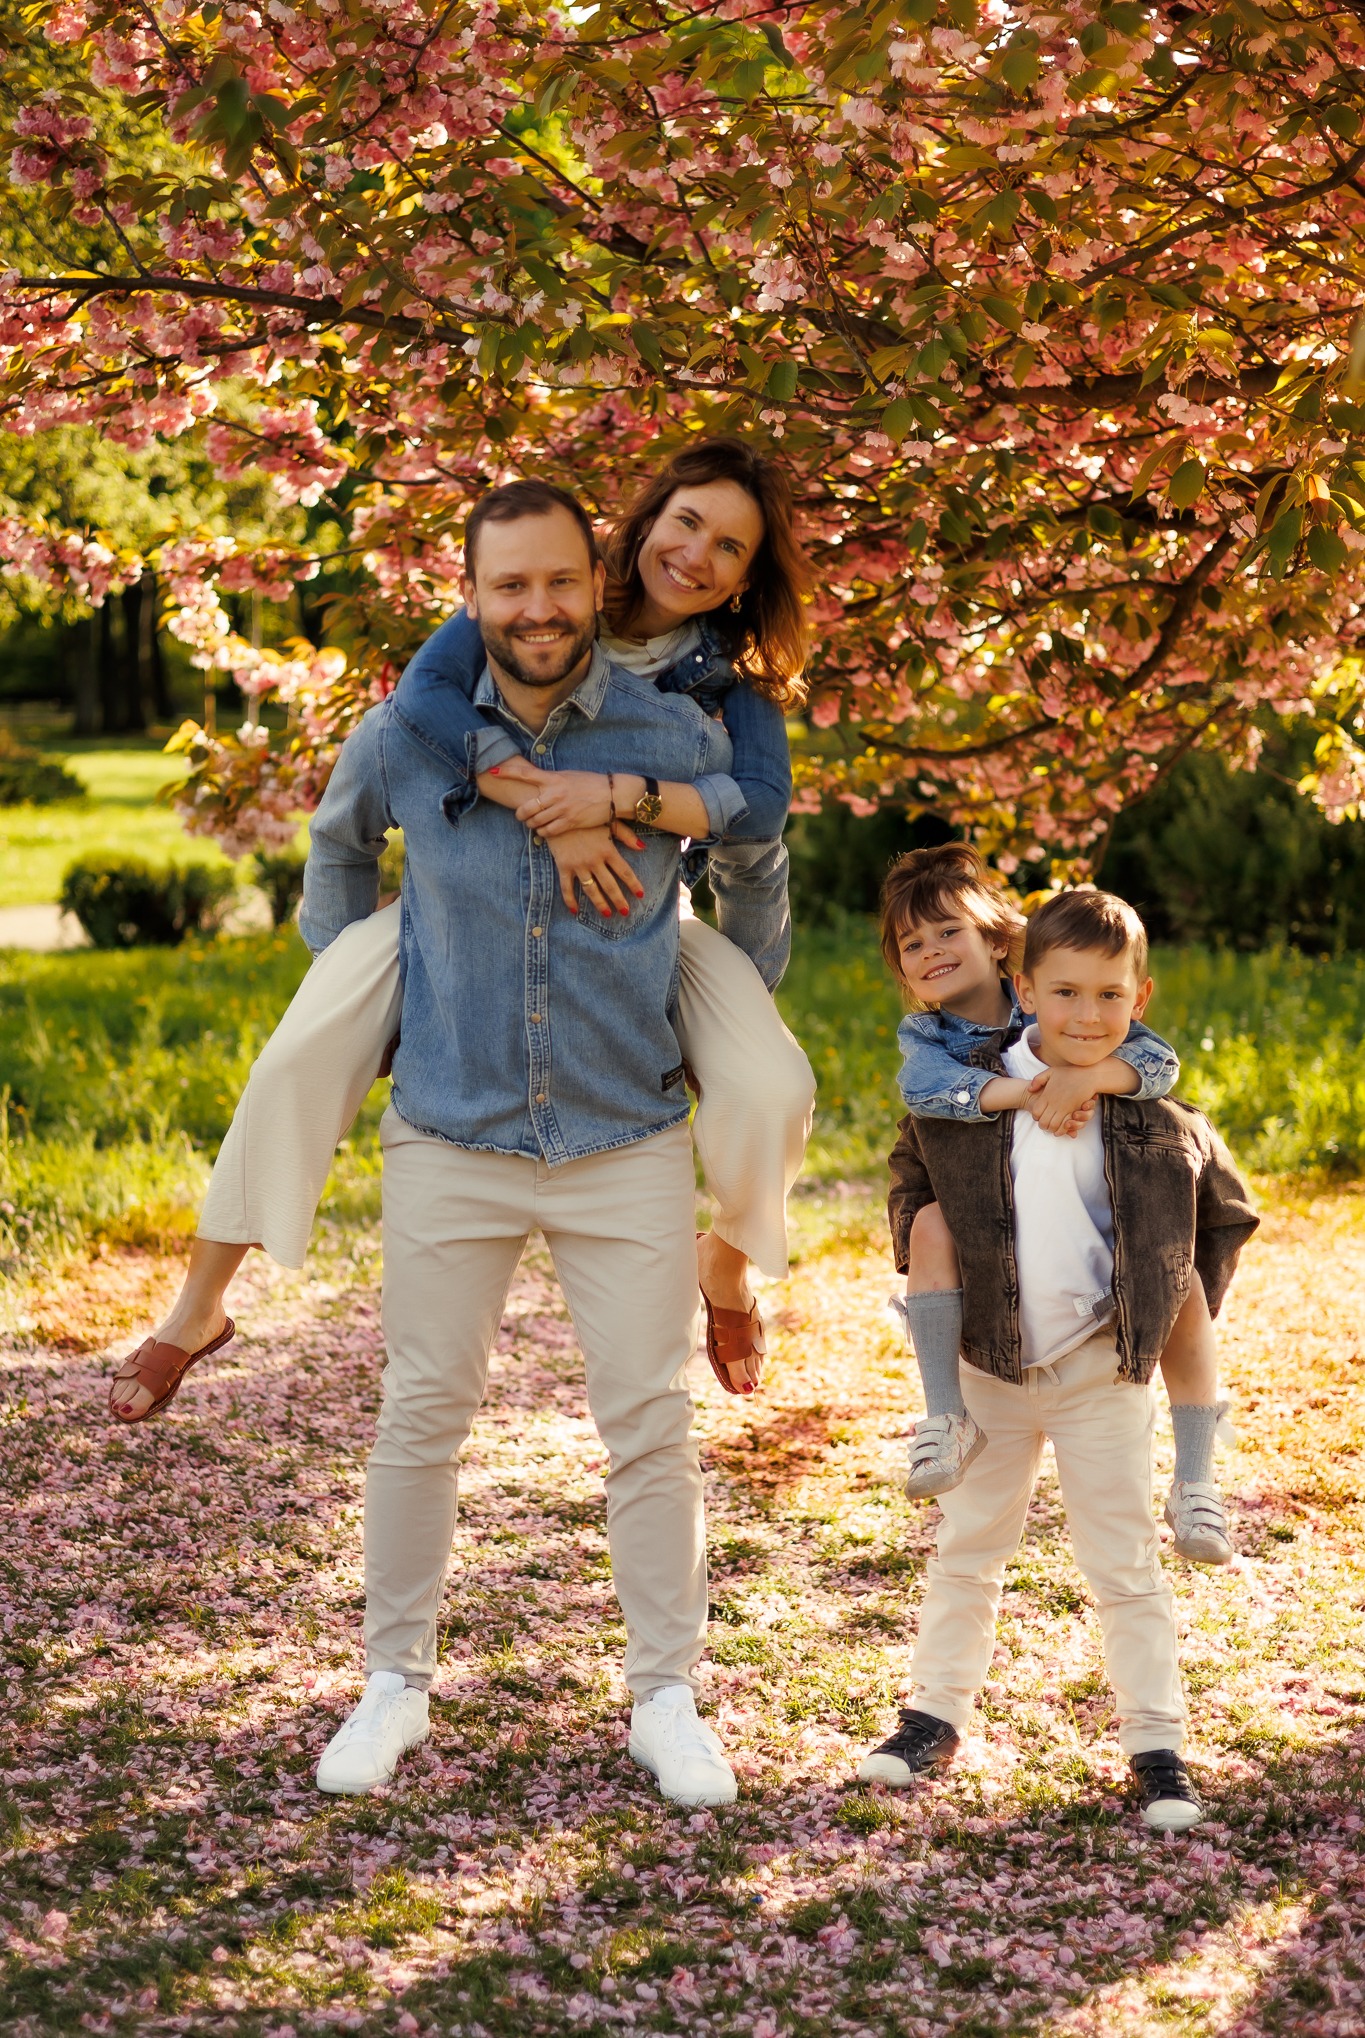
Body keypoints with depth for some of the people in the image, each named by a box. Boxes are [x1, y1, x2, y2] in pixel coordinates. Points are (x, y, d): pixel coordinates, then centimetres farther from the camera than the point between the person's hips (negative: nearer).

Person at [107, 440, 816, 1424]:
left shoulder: (731, 673, -12)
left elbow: (764, 803, -29)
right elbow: (426, 689, -32)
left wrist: (621, 794, -44)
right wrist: (553, 809, -43)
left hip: (631, 912, 1)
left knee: (772, 1088, -22)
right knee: (302, 1055, -21)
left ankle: (728, 1264, 14)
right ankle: (199, 1307, -2)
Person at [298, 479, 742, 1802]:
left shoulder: (677, 738, -6)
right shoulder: (405, 739, -4)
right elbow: (338, 846, 19)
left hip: (627, 1141, 0)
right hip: (450, 1136, 1)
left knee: (650, 1424, 2)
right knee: (421, 1416, 6)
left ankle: (665, 1697, 15)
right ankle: (394, 1682, 21)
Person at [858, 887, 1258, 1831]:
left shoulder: (1160, 1116, -9)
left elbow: (1229, 1213, 8)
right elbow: (911, 1177, 14)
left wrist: (1180, 1312, 3)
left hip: (1103, 1372, -2)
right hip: (990, 1366, 2)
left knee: (1127, 1565, 5)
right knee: (967, 1548, 16)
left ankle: (1158, 1746, 14)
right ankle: (935, 1716, 29)